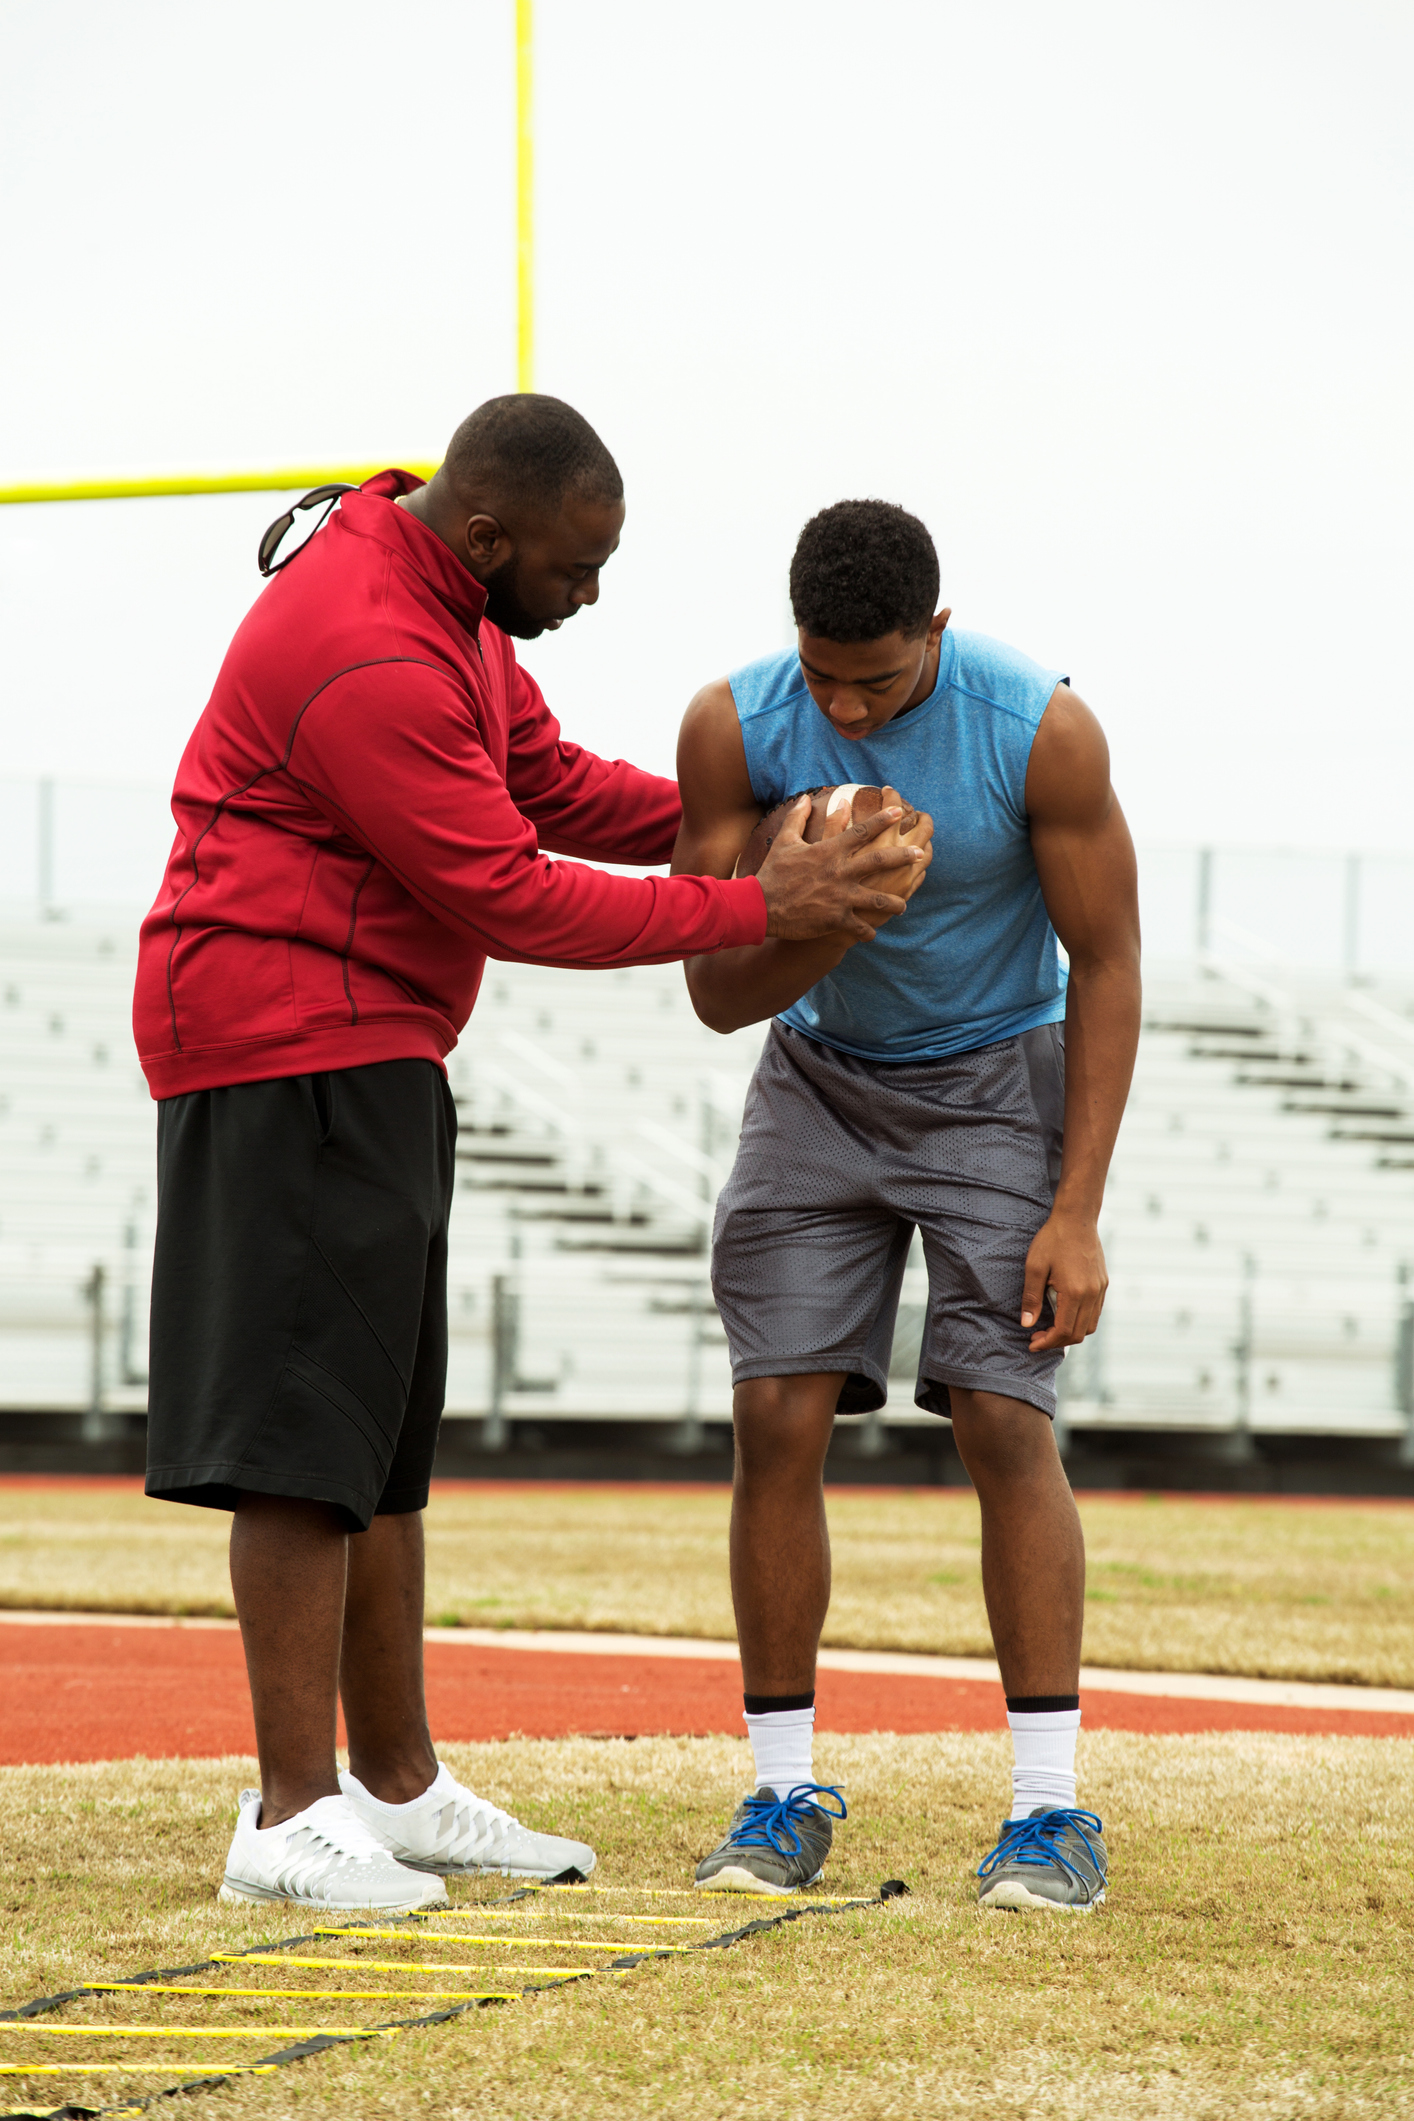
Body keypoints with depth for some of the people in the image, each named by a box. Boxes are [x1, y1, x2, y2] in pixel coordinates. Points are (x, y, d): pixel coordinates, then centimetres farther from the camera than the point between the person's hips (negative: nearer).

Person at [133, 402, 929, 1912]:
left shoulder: (447, 599, 10)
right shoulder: (369, 658, -24)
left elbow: (549, 781, 18)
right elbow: (512, 898, -22)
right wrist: (756, 909, -18)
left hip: (366, 1051, 11)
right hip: (292, 1057, -11)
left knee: (380, 1432, 13)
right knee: (312, 1426, -12)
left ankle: (399, 1786, 19)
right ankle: (294, 1816, -12)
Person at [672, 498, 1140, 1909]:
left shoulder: (1041, 730, -23)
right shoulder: (733, 727, -18)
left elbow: (1106, 964, -14)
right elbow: (719, 993, -12)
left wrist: (1076, 1211, -18)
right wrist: (829, 918, -34)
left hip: (997, 1078, -2)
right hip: (820, 1075, 2)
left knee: (1003, 1419, -13)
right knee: (777, 1417, -7)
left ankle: (1049, 1807, -9)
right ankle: (784, 1793, 3)